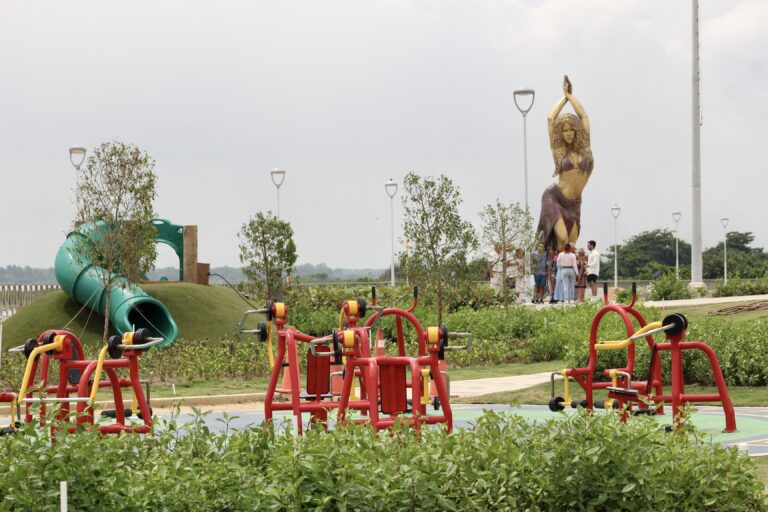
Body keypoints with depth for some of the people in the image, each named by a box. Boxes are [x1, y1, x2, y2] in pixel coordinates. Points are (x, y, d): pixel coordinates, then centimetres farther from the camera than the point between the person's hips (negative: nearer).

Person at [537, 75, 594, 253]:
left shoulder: (584, 147, 8)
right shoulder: (558, 149, 2)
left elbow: (584, 116, 10)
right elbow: (550, 118, 2)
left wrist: (571, 95, 14)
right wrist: (565, 96, 13)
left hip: (573, 204, 4)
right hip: (554, 198, -4)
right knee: (562, 239, -22)